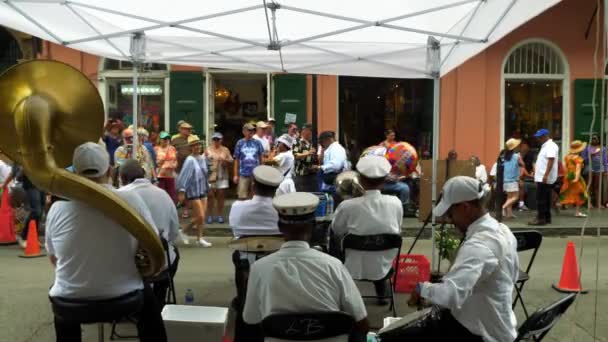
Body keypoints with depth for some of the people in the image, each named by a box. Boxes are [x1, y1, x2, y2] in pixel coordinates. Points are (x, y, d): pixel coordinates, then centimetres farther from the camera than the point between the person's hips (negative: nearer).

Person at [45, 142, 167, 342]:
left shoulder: (57, 208, -8)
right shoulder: (132, 201, -12)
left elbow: (54, 259, 8)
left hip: (70, 300, 2)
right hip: (123, 296, -1)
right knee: (147, 296, 31)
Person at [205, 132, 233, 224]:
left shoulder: (225, 150, 9)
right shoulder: (208, 150, 8)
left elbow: (231, 161, 7)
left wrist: (225, 160, -11)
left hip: (222, 176, 1)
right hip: (210, 176, -1)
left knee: (220, 195, 2)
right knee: (210, 195, -3)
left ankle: (220, 215, 9)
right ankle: (210, 216, 3)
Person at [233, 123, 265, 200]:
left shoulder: (257, 143, 4)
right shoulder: (240, 143, 3)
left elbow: (261, 158, 10)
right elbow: (236, 160, 5)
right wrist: (236, 175, 3)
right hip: (243, 174, -1)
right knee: (242, 197, -1)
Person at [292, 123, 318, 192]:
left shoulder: (313, 143, 12)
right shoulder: (297, 142, -2)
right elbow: (295, 155, -16)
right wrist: (307, 153, -30)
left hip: (312, 173, 5)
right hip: (301, 174, -5)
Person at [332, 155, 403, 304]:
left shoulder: (347, 206, -23)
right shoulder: (395, 203, -15)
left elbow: (337, 232, -4)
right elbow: (397, 231, 1)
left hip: (355, 269, -2)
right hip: (384, 268, 2)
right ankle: (382, 295, 43)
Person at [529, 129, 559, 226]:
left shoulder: (551, 146, -12)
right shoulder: (545, 146, 18)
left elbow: (551, 161, -22)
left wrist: (545, 175, -28)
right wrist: (536, 172, 21)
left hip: (544, 178, -10)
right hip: (542, 178, 10)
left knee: (541, 199, -9)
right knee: (546, 199, 12)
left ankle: (541, 219, -7)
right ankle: (547, 218, 17)